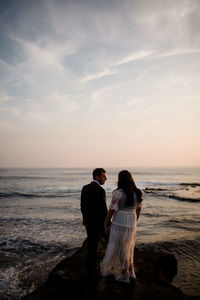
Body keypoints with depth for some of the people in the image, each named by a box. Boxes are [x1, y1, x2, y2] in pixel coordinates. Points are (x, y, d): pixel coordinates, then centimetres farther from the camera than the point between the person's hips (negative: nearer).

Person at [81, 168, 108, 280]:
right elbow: (104, 209, -20)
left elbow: (82, 206, 8)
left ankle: (92, 265, 39)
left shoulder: (85, 188, 2)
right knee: (93, 247, 6)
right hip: (97, 223, -7)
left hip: (88, 221, 7)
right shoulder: (100, 190, -22)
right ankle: (91, 272, 19)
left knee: (91, 244, 23)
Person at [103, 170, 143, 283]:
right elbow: (138, 209, 11)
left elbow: (112, 210, -15)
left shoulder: (118, 193, -19)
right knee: (128, 249, 22)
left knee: (115, 249, 12)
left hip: (119, 224, -5)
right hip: (131, 225, 6)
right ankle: (130, 274, 30)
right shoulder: (137, 192, 0)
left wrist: (106, 224, -2)